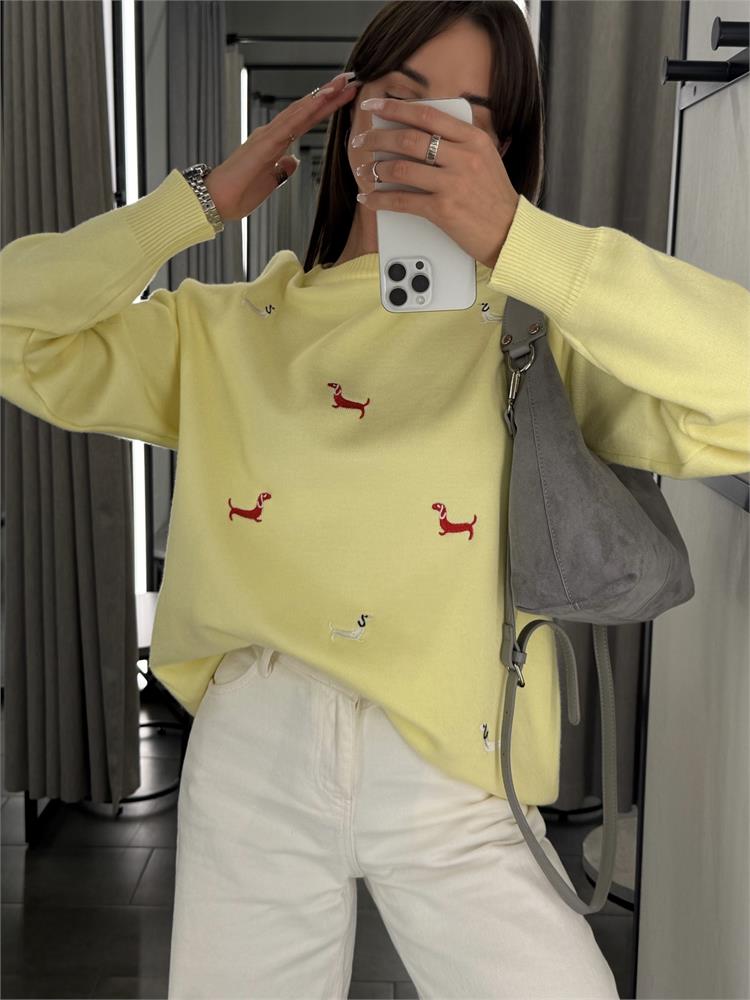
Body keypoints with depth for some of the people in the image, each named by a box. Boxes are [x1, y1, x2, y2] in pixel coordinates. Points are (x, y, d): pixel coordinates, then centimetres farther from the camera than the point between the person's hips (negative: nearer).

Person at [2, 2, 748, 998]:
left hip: (451, 777, -1)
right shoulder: (222, 331, 6)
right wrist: (202, 201, -1)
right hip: (251, 761, 2)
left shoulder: (537, 333, -2)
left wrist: (518, 237, -22)